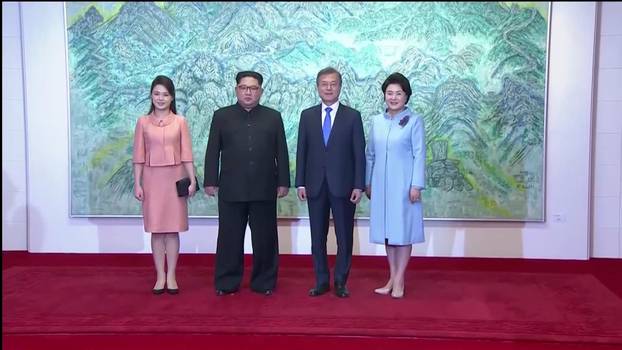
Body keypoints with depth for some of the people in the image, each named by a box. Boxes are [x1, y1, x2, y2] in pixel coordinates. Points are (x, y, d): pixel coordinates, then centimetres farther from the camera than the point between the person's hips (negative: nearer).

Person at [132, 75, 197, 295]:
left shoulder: (180, 122, 2)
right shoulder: (143, 122, 4)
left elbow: (186, 154, 1)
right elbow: (138, 156, 3)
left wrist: (192, 180, -5)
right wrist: (137, 183, -2)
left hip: (174, 178, -1)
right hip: (152, 179, 1)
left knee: (172, 228, 4)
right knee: (156, 229, 5)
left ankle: (171, 276, 13)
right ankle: (160, 276, 14)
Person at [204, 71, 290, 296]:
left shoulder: (273, 117, 9)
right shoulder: (221, 116, 8)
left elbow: (281, 153, 7)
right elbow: (212, 151, 6)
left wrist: (283, 182, 2)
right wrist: (210, 181, 0)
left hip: (264, 189, 1)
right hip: (231, 190, 0)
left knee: (264, 238, 6)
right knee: (230, 238, 5)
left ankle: (264, 282, 17)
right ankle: (226, 283, 15)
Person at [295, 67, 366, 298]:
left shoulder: (353, 116, 2)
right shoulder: (307, 115, 8)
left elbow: (359, 153, -1)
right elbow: (301, 151, 6)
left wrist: (359, 185, -7)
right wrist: (300, 183, 0)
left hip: (343, 186, -2)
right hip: (315, 186, 2)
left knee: (344, 236, 4)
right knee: (317, 237, 8)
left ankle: (340, 282, 17)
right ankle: (321, 281, 19)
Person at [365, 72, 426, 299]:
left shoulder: (414, 120, -4)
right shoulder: (376, 121, 9)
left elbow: (419, 154, -7)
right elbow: (370, 155, 13)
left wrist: (416, 185, -12)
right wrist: (367, 182, 10)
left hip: (403, 183, -4)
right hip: (381, 184, 5)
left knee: (403, 231, 1)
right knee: (387, 231, 10)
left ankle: (399, 280, 10)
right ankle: (392, 278, 20)